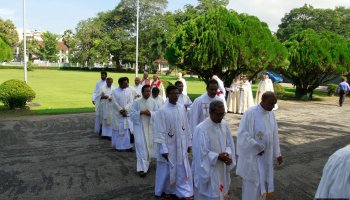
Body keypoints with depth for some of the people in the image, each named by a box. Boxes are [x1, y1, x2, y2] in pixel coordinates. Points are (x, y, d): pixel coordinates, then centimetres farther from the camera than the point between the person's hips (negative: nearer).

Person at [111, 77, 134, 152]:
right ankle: (118, 146, 15)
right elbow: (115, 103, -8)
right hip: (117, 114, -2)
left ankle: (127, 146, 7)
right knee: (117, 130, 4)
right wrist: (121, 111, -13)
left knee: (126, 130, 2)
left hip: (126, 113, 2)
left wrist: (125, 110, -14)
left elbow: (130, 102, -2)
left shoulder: (129, 91, 3)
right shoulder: (115, 91, -4)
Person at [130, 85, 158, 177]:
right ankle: (142, 168, -9)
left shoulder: (153, 102, 3)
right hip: (139, 127, -3)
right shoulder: (136, 102, -3)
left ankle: (145, 164, 33)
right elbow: (132, 114, -5)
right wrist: (141, 112, -19)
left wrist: (150, 113, -19)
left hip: (150, 126, 3)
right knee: (141, 147, -9)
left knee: (149, 146, 12)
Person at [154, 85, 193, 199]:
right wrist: (163, 149, -17)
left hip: (181, 146, 5)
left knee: (183, 170, 11)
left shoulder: (182, 108, 0)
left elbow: (186, 127, 7)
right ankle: (163, 190, 33)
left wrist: (188, 143, 9)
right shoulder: (162, 111, -16)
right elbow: (160, 132, -15)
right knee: (166, 170, 11)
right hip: (168, 146, -5)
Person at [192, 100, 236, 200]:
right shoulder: (201, 129, -21)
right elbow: (201, 153, -18)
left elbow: (230, 145, 6)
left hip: (222, 169, 6)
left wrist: (227, 154, -13)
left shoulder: (225, 125, -1)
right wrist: (218, 156, -21)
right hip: (207, 170, -6)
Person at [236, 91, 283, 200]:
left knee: (263, 181, 17)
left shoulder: (271, 114, 3)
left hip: (266, 155, 6)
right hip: (252, 155, -6)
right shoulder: (250, 113, -18)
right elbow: (242, 133, -20)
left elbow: (274, 134, 10)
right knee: (253, 183, 3)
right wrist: (257, 148, -17)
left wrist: (277, 153, 12)